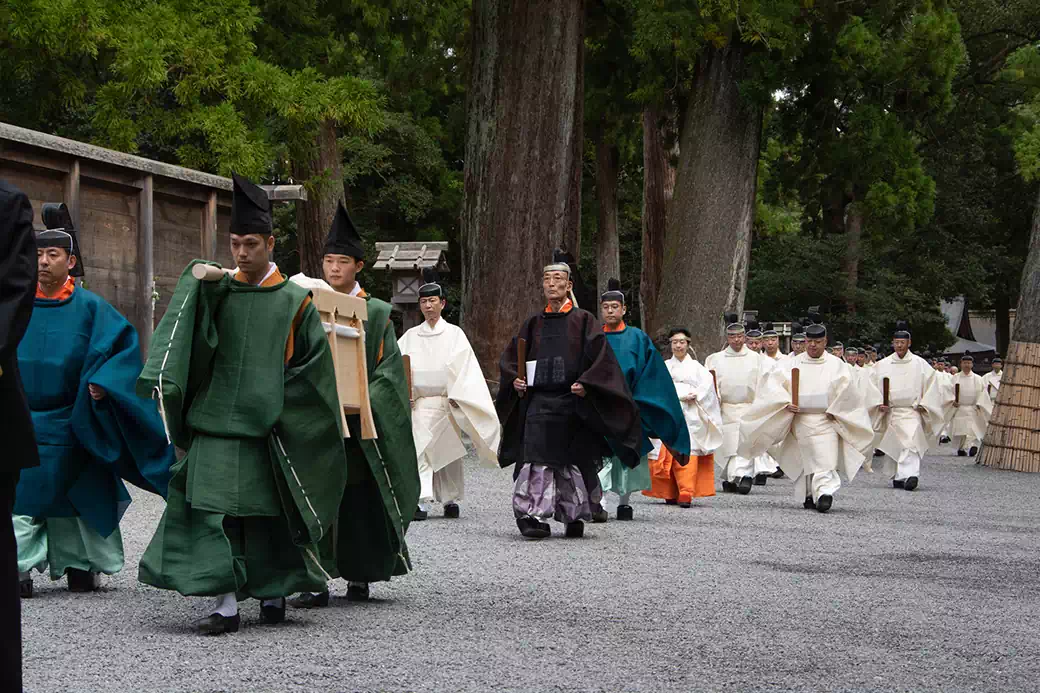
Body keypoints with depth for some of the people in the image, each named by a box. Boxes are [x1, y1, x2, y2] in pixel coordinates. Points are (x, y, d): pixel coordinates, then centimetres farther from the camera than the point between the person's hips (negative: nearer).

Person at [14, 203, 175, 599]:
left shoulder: (89, 307, -1)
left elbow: (125, 344, -2)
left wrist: (103, 382, -14)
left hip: (67, 426, -1)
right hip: (20, 422, 1)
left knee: (70, 494, 6)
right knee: (20, 492, -7)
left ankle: (78, 565, 17)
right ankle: (19, 568, -6)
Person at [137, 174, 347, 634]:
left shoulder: (293, 301, 3)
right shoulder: (217, 291, 8)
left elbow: (315, 366, 5)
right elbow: (186, 337, -9)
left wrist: (279, 399, -5)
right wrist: (198, 282, -24)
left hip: (268, 429, -1)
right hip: (216, 422, 1)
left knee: (270, 514, 8)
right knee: (214, 510, -10)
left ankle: (274, 591, 27)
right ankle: (224, 604, -11)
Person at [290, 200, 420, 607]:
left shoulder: (375, 313, 4)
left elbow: (390, 368, -1)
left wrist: (363, 402, -14)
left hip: (360, 423, -1)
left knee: (360, 501, 5)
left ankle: (360, 575, 20)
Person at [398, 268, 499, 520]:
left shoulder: (454, 334, 4)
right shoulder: (411, 336, 11)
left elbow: (465, 367, -4)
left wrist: (458, 396, -15)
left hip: (447, 402, -1)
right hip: (419, 402, 1)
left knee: (447, 451, 3)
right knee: (419, 451, -9)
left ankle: (451, 499, 16)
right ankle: (422, 499, -13)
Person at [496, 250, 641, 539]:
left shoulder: (583, 321, 4)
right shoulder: (533, 324, 13)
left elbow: (601, 358, -4)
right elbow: (509, 358, 17)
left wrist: (585, 384, -17)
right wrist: (515, 379, -2)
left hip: (573, 402, -2)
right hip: (537, 401, 2)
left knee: (573, 460, 4)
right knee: (536, 460, -10)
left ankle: (575, 516, 17)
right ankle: (533, 516, -15)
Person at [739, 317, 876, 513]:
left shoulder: (836, 365, 5)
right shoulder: (792, 364, 8)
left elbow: (845, 391, -3)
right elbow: (773, 383, -1)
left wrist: (833, 410, -12)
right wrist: (786, 403, -15)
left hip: (827, 421, -2)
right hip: (800, 421, 2)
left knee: (825, 461, -15)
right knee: (805, 460, 7)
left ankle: (825, 494, -25)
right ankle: (810, 496, 18)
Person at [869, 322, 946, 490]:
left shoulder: (919, 364, 2)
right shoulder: (883, 365, 7)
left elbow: (932, 382, 5)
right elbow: (872, 387, 10)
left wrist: (923, 404, -2)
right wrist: (879, 404, -3)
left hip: (912, 412, -3)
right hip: (890, 412, 3)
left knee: (910, 444, -18)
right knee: (893, 446, 8)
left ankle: (909, 475, -28)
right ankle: (897, 477, 22)